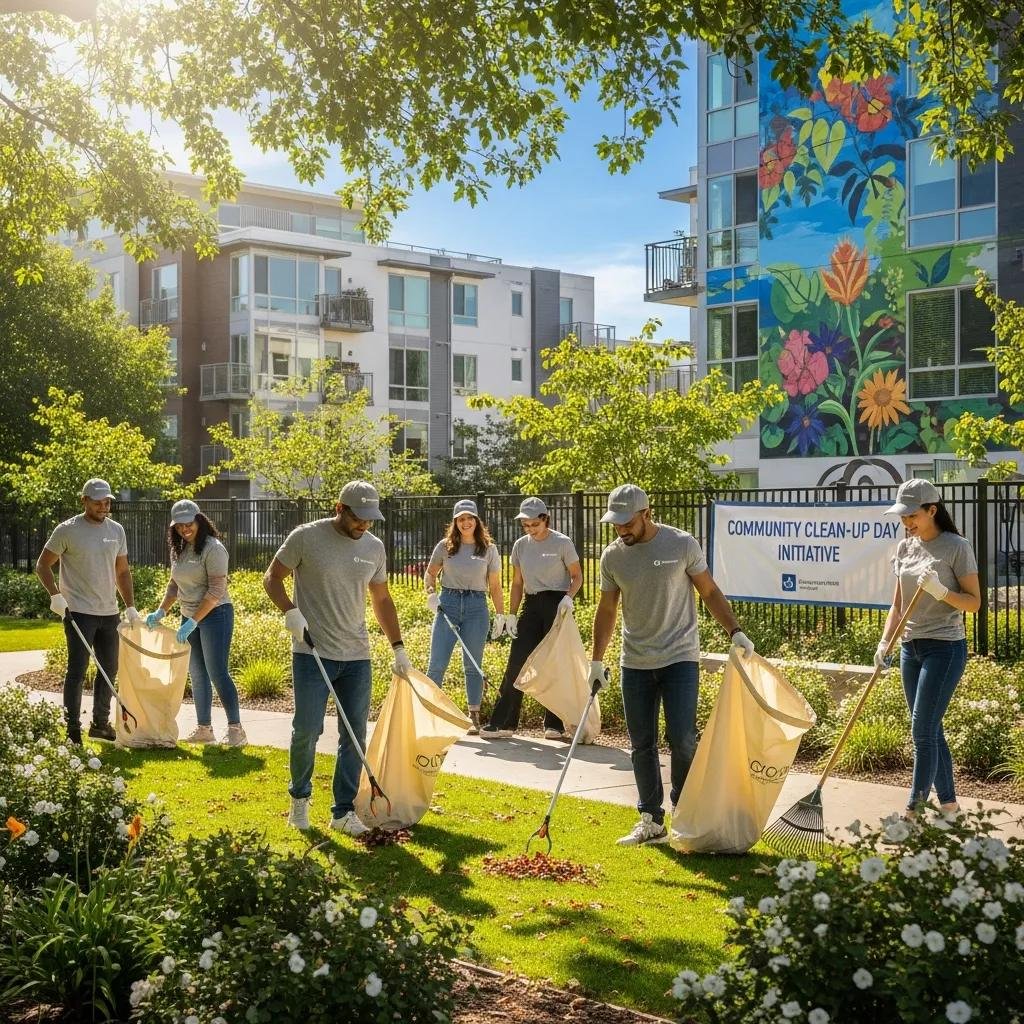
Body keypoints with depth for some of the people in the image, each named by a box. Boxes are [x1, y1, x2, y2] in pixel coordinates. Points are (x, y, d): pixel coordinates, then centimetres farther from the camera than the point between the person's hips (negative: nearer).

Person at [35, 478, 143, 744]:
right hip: (79, 612, -6)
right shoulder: (67, 530, -7)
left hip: (109, 613, 6)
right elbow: (42, 565, -3)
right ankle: (72, 730, 1)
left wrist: (130, 607, 10)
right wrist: (55, 595, -17)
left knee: (109, 669, 12)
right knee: (77, 670, -5)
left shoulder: (116, 530, 9)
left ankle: (100, 724, 25)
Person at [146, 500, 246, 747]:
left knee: (217, 673, -10)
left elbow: (216, 590, -19)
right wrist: (161, 611, 5)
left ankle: (235, 729, -5)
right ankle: (204, 729, 19)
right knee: (197, 675, 11)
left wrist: (193, 622, -22)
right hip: (189, 616, 8)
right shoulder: (178, 550, 10)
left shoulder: (213, 548, -15)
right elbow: (174, 585, 19)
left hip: (214, 614, -8)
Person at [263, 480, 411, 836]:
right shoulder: (306, 537, -7)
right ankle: (299, 797, 21)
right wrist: (290, 611, -18)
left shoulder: (374, 547, 7)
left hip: (357, 658, 4)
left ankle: (343, 812, 14)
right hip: (312, 654, -4)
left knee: (355, 734, 4)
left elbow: (382, 600, 17)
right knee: (307, 729, -4)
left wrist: (398, 648, 14)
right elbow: (272, 578, 0)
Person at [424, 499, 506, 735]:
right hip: (448, 603, 0)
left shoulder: (489, 549, 6)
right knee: (437, 663, -3)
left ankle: (474, 717, 12)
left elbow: (495, 586, 8)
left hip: (476, 607, 0)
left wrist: (500, 615, 3)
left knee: (473, 665, 5)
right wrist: (431, 593, -4)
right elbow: (430, 573, 15)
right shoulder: (445, 546, 6)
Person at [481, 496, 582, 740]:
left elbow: (577, 576, 0)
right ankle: (502, 722, 0)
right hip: (531, 605, 4)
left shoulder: (562, 543, -6)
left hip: (556, 604, -4)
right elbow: (517, 583, 12)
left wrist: (568, 597, -19)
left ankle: (554, 724, 9)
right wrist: (512, 614, 6)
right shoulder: (520, 546, 6)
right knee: (517, 661, -2)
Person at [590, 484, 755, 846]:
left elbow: (709, 592, 0)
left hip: (680, 658, -3)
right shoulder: (612, 556, 1)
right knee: (641, 745, 7)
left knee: (682, 740, -7)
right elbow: (606, 609, 8)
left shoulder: (682, 545, -8)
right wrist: (597, 661, 5)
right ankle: (650, 821, 17)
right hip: (635, 663, 3)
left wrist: (735, 631, -9)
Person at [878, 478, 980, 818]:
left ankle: (912, 814, -6)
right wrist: (884, 643, -1)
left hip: (944, 647, -7)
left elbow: (974, 602, -8)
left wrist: (940, 590, -24)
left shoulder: (956, 547, -8)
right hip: (911, 647, 7)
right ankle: (949, 805, 20)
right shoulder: (905, 548, 10)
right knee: (931, 731, 10)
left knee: (923, 732, -9)